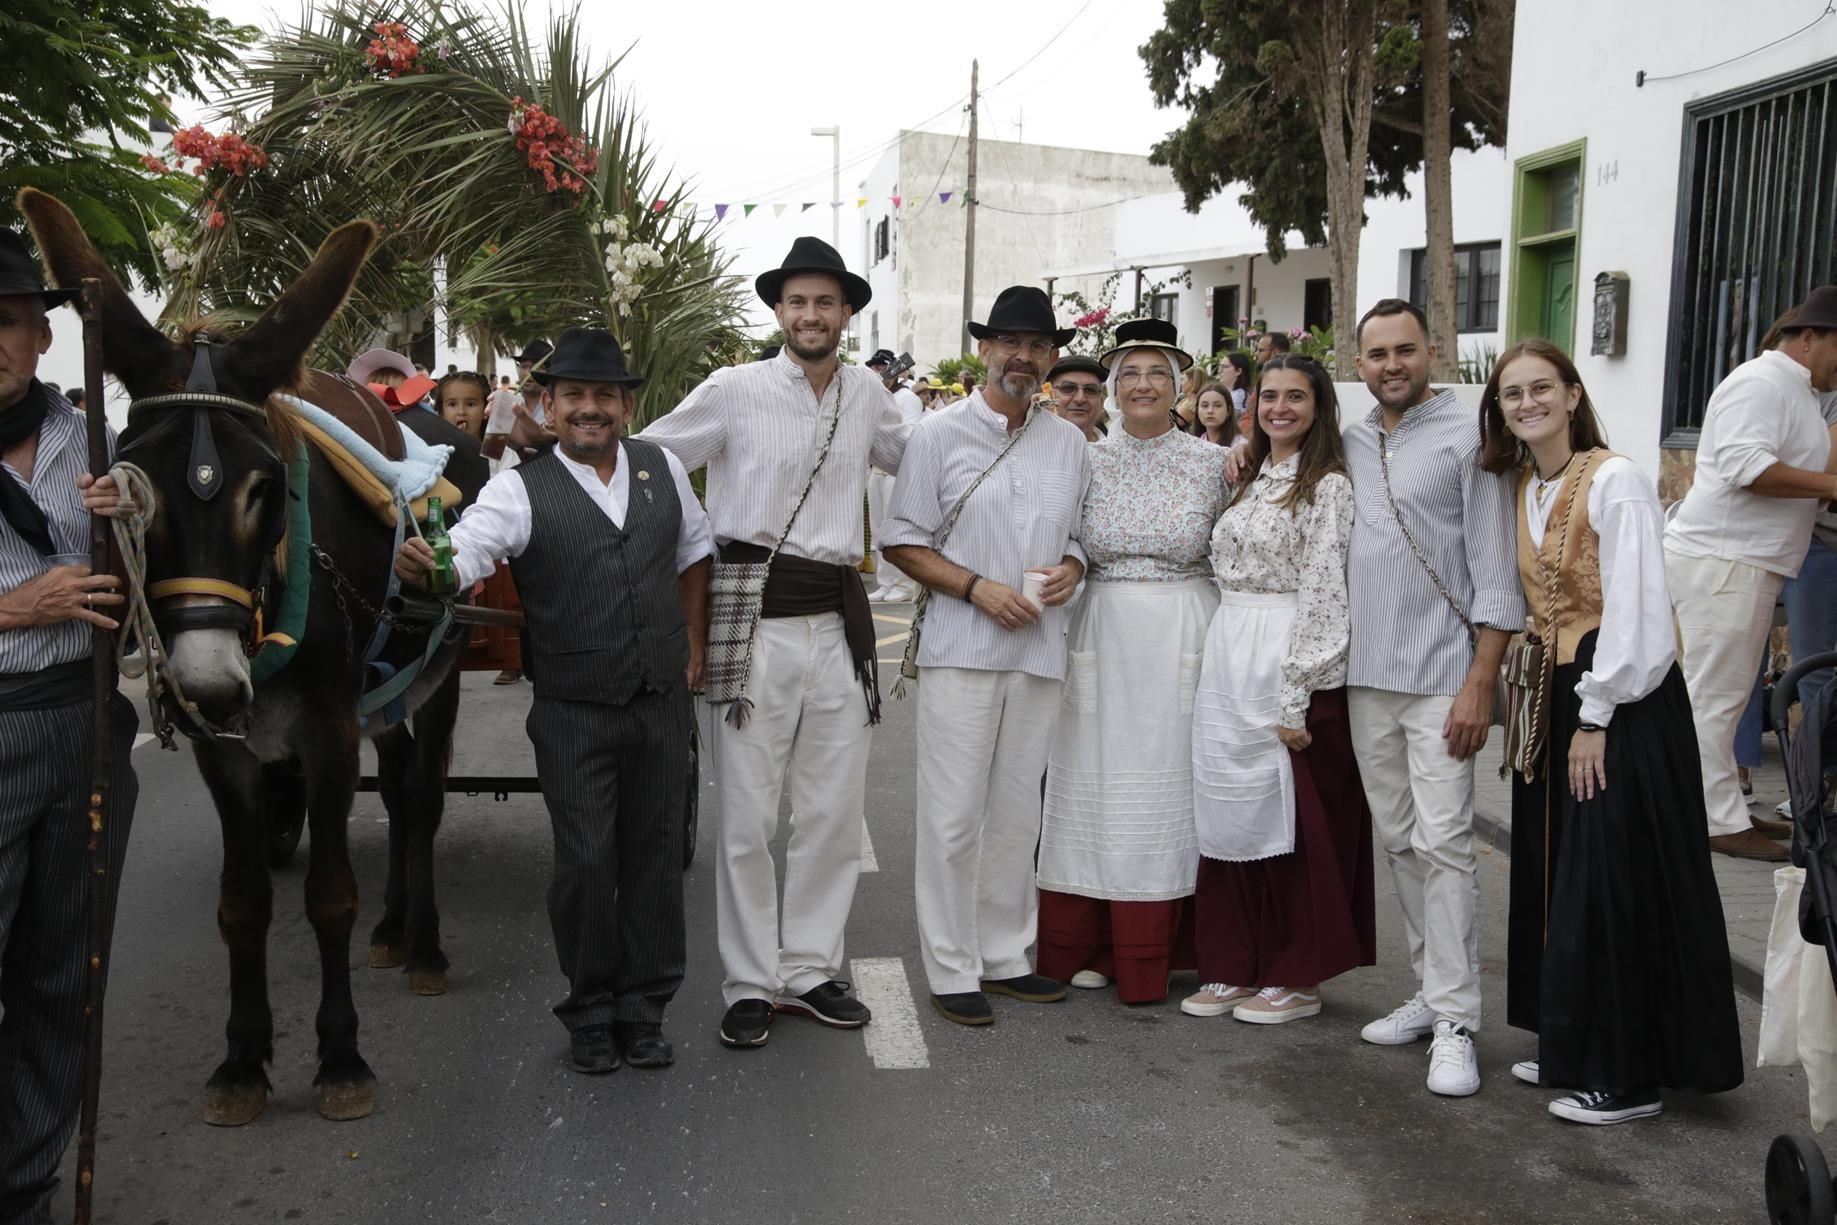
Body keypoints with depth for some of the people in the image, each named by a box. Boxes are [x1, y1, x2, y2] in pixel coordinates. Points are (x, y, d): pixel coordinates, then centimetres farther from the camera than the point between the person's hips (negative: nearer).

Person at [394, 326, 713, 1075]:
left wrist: (694, 644, 13)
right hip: (575, 714, -3)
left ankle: (643, 1011, 25)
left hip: (661, 704, 3)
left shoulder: (662, 469, 5)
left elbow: (694, 549, 19)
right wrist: (421, 567, -45)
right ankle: (591, 1014, 22)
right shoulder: (521, 491, -7)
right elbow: (465, 551, -23)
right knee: (585, 864, 2)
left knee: (654, 856, 10)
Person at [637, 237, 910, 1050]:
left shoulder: (866, 394, 10)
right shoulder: (735, 390, -3)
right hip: (757, 617, -4)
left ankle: (809, 971, 24)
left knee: (834, 811, 10)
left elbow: (910, 455, 29)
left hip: (839, 622, 4)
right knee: (748, 816, 1)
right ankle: (749, 985, 14)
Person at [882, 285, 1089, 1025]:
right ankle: (951, 970, 8)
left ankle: (1004, 957, 23)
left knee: (1017, 812, 11)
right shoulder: (941, 435, 0)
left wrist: (1071, 569, -2)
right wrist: (978, 587, -14)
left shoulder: (1069, 442, 13)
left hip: (1039, 651, 4)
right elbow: (904, 542, -2)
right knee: (955, 815, -2)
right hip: (961, 650, -4)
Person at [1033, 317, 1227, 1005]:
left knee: (1168, 782, 3)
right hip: (1102, 638, 1)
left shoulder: (1213, 463, 2)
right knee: (1098, 785, 4)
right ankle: (1089, 947, 14)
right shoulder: (1088, 462, 5)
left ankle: (1153, 953, 13)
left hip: (1184, 640, -1)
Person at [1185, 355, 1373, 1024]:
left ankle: (1294, 977, 13)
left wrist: (1295, 698, -17)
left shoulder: (1328, 486, -7)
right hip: (1227, 665, 7)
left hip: (1289, 666, -7)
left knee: (1290, 817, 0)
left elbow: (1321, 594, -13)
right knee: (1227, 812, 9)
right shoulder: (1250, 480, 16)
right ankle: (1234, 967, 20)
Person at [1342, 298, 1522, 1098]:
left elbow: (1496, 574, -9)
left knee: (1442, 843, -7)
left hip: (1439, 677, -6)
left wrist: (1481, 683, -15)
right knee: (1399, 841, 11)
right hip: (1365, 675, 6)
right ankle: (1431, 992, 23)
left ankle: (1455, 1022, -1)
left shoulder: (1467, 437, -5)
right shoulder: (1348, 444, 12)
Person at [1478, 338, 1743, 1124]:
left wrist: (1595, 719, -16)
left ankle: (1628, 1076, 10)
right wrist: (1540, 696, 4)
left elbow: (1634, 611, -17)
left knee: (1615, 886, -3)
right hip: (1554, 697, 8)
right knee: (1558, 878, 13)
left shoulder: (1614, 480, -14)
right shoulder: (1524, 488, 10)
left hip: (1623, 702, -8)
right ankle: (1570, 1048, 25)